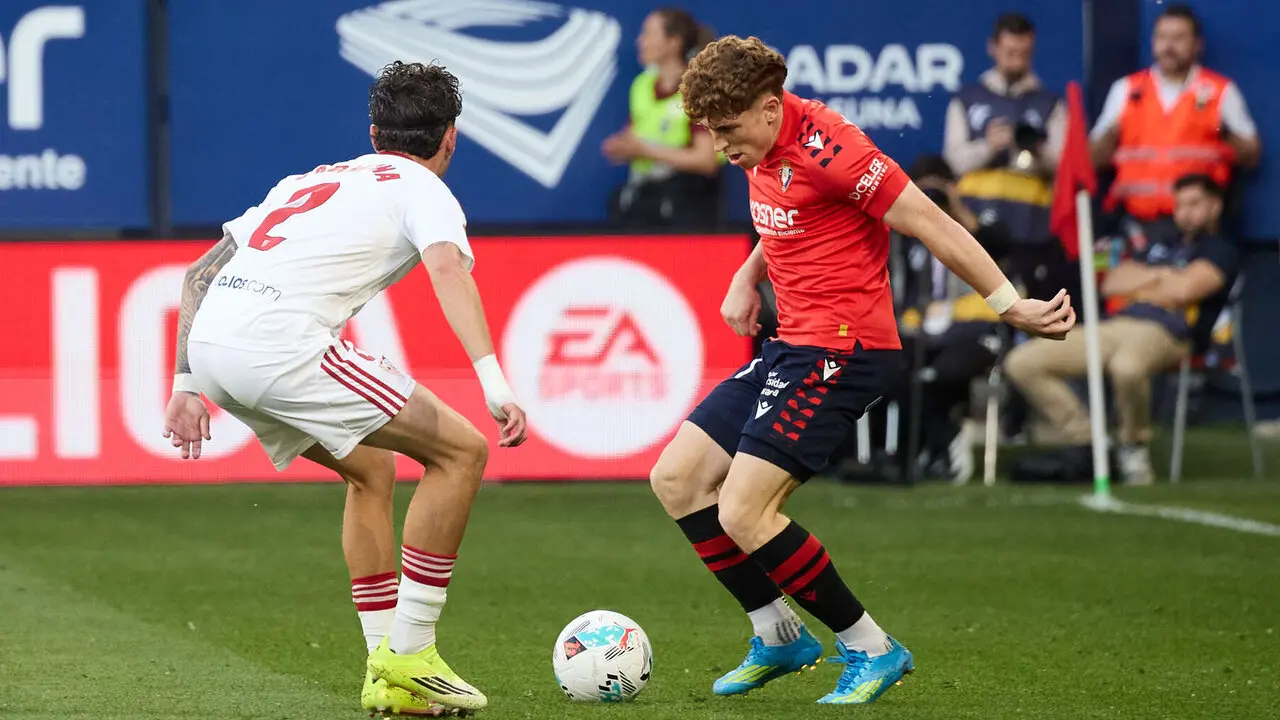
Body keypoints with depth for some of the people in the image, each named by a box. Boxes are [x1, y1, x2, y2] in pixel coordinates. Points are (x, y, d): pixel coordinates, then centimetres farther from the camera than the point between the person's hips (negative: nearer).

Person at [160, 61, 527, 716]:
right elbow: (448, 268, -13)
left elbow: (200, 272, 29)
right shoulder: (423, 189, 10)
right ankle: (408, 657, 1)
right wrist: (494, 380, -23)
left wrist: (187, 382, 29)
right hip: (280, 343, -8)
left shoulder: (315, 180, 31)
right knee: (460, 450, 1)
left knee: (371, 469, 26)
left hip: (211, 343, 8)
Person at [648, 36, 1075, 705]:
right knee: (676, 479, 8)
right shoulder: (763, 149, 9)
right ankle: (778, 636, 17)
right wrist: (747, 278, 14)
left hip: (840, 349, -10)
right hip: (790, 347, 10)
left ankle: (872, 649, -4)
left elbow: (930, 225, -18)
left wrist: (1009, 305, -17)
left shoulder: (823, 146, -19)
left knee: (742, 513, -17)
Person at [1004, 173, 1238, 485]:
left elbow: (1184, 290, -7)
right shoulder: (1160, 248, 33)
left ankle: (1134, 446, -18)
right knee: (1022, 363, -8)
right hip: (1117, 325, 8)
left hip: (1167, 332, -8)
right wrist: (1158, 276, 6)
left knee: (1126, 366, -47)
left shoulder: (1221, 252, 11)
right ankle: (1084, 444, -6)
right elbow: (1111, 284, 20)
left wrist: (1138, 283, 10)